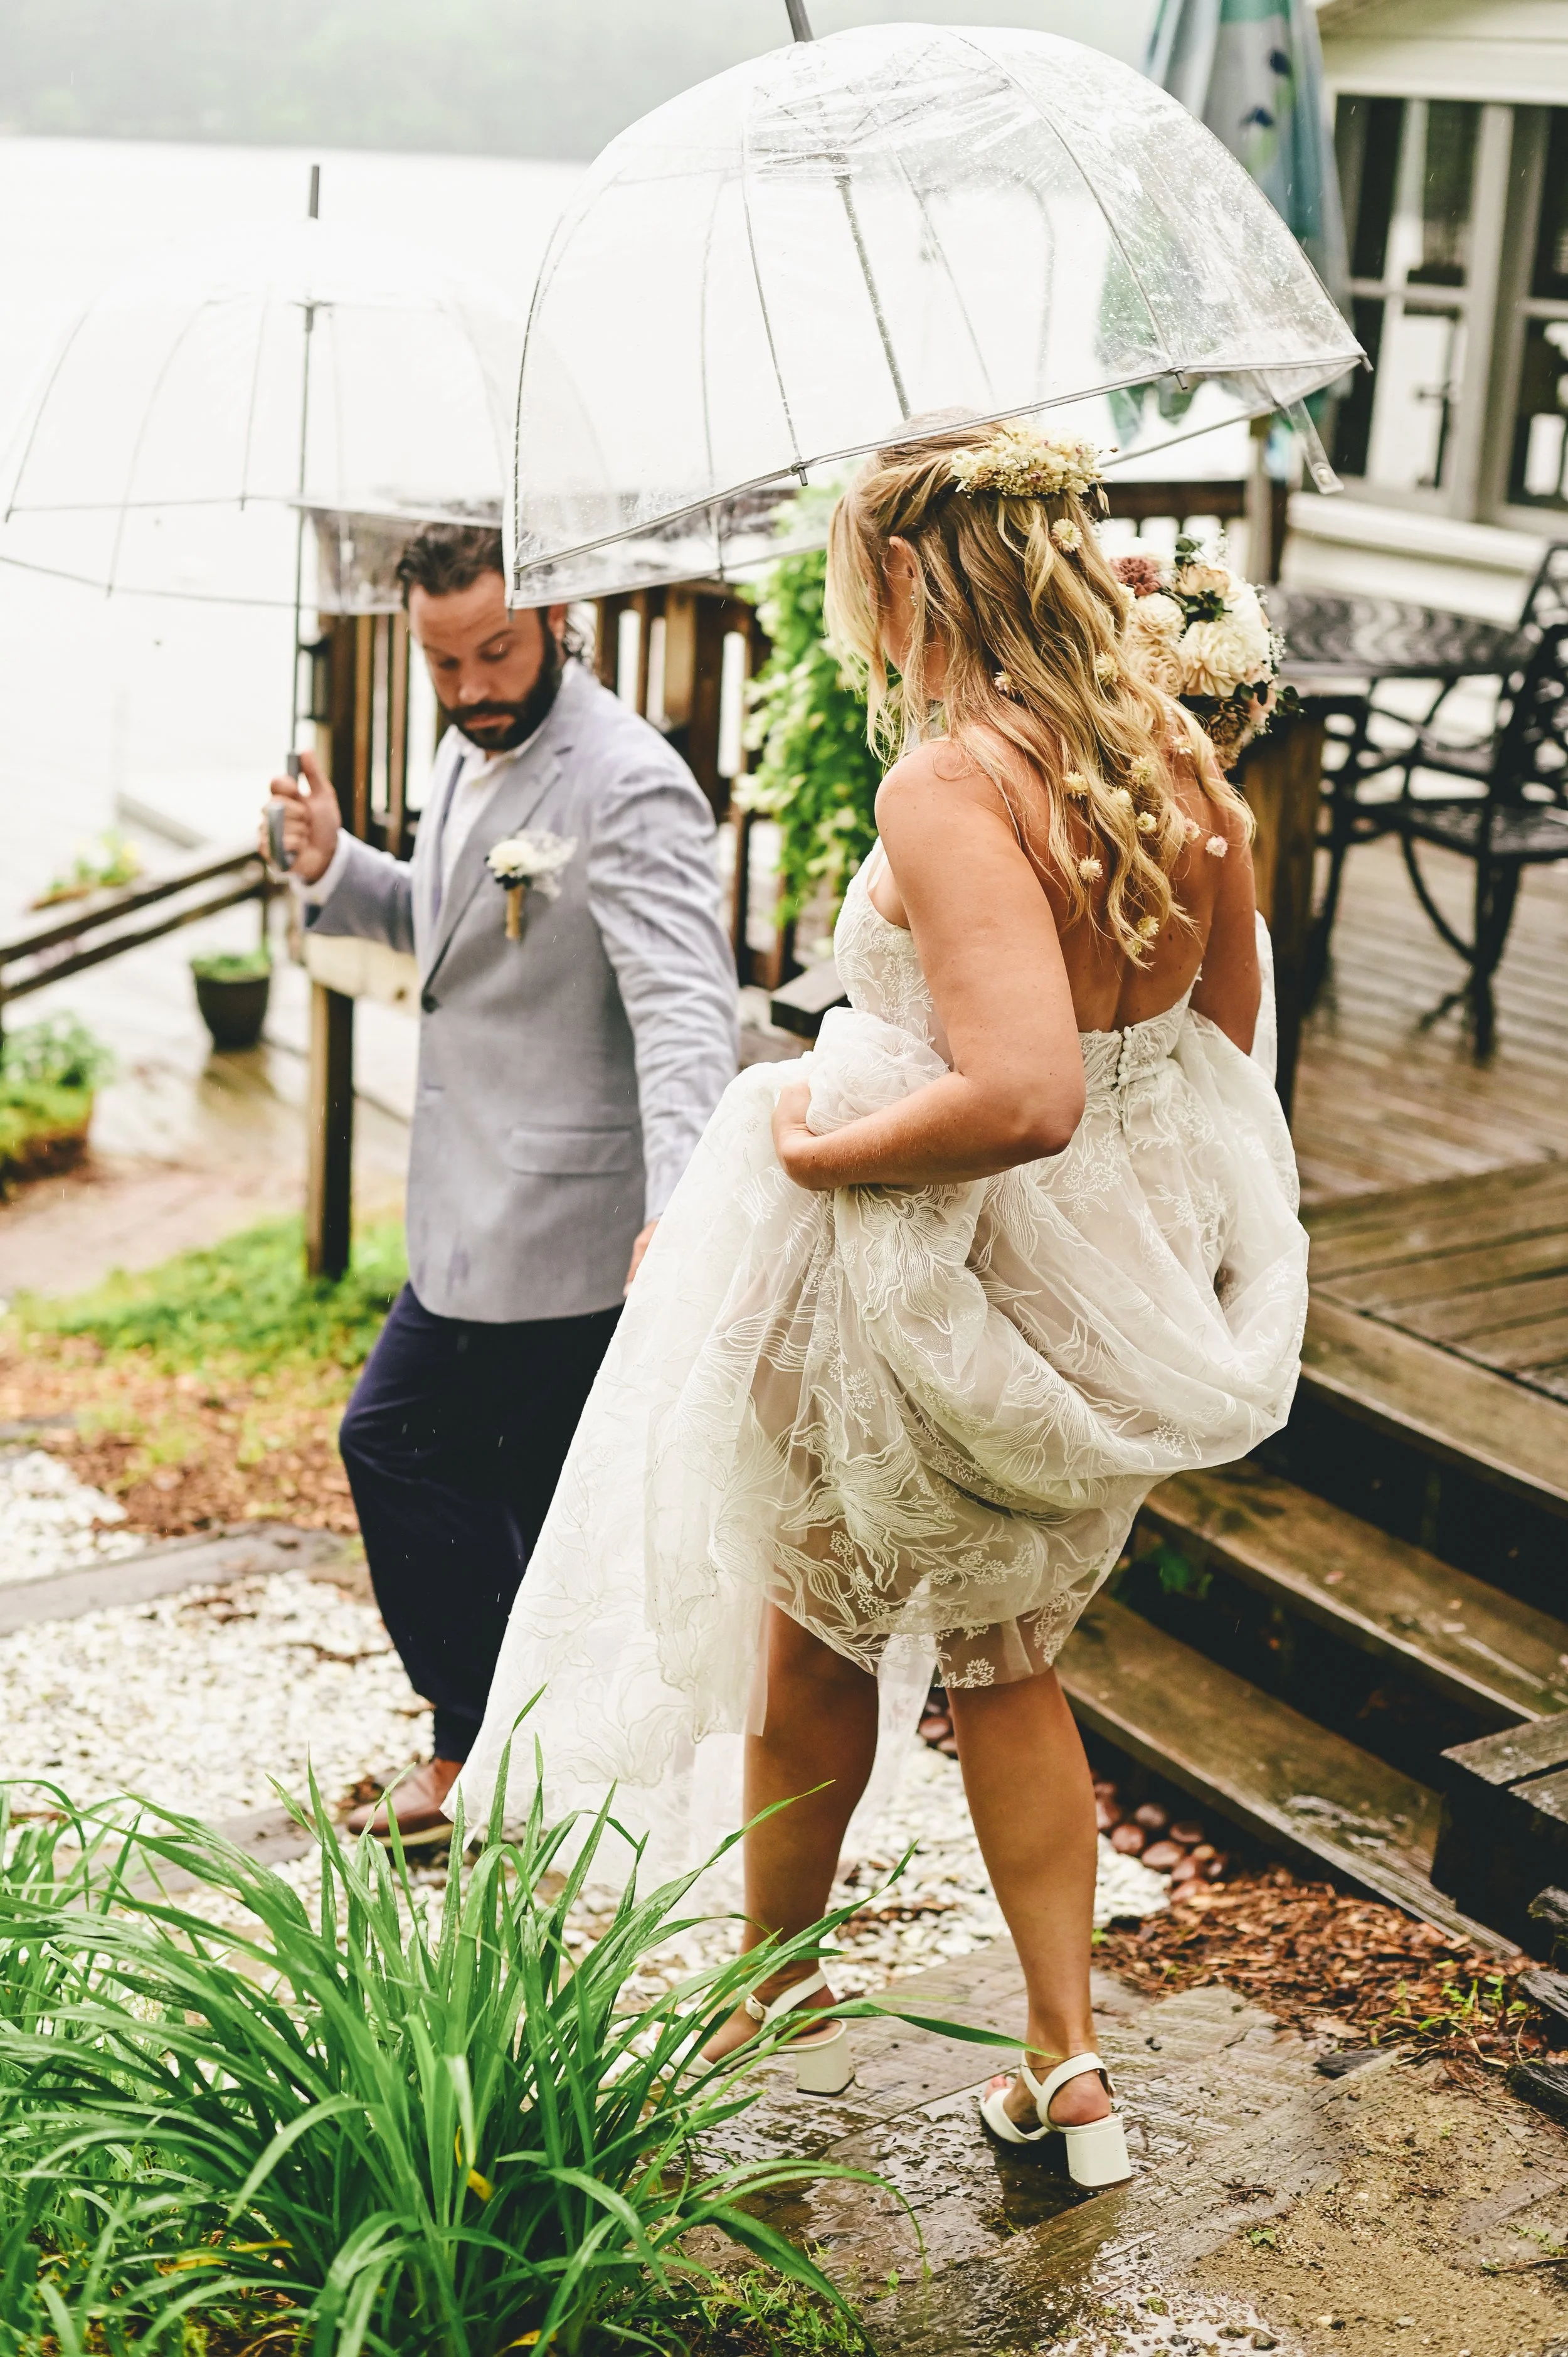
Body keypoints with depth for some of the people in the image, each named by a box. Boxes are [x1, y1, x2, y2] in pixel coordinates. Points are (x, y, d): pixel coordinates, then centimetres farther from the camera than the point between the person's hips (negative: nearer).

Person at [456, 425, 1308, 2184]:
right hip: (1121, 1295, 7)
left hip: (938, 1289, -7)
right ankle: (1067, 2066, 26)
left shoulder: (945, 790, -26)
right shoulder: (1171, 752, -3)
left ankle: (776, 1999, 43)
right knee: (1003, 1669, 24)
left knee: (818, 1652, 20)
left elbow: (1022, 1096, -37)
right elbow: (1230, 1030, 8)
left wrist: (818, 1145, -22)